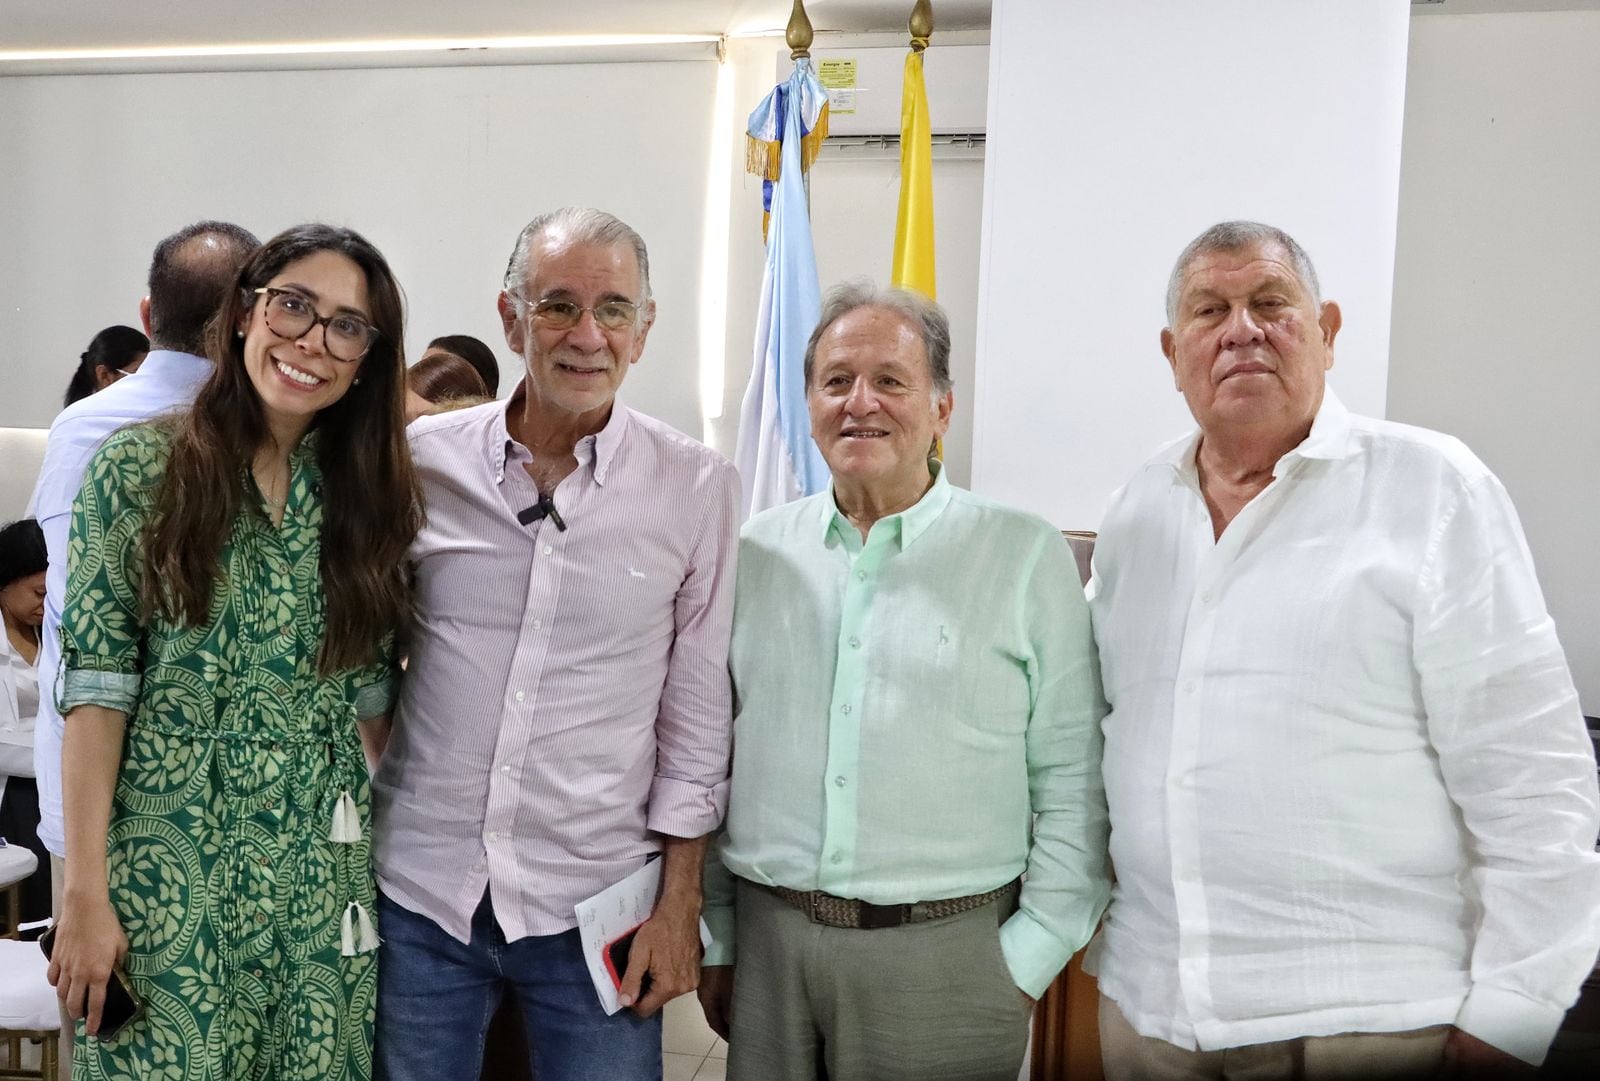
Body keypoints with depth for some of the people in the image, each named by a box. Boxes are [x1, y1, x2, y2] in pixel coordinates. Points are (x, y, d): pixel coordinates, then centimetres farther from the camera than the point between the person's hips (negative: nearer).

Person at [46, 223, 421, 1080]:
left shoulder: (372, 494, 4)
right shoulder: (141, 466, -4)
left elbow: (369, 695, 8)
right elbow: (95, 687, -7)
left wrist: (390, 856, 1)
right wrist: (86, 893, -10)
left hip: (321, 877, 3)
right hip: (167, 872, -3)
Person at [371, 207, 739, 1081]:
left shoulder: (697, 488, -6)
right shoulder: (421, 459, -2)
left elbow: (697, 710, -1)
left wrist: (680, 902, -2)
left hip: (594, 903, -1)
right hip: (419, 888, 2)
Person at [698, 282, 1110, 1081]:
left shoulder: (1027, 557, -3)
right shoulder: (756, 552, 6)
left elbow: (1073, 783, -3)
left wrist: (1028, 959, -6)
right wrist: (714, 940, 9)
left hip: (945, 953, -2)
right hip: (768, 942, 3)